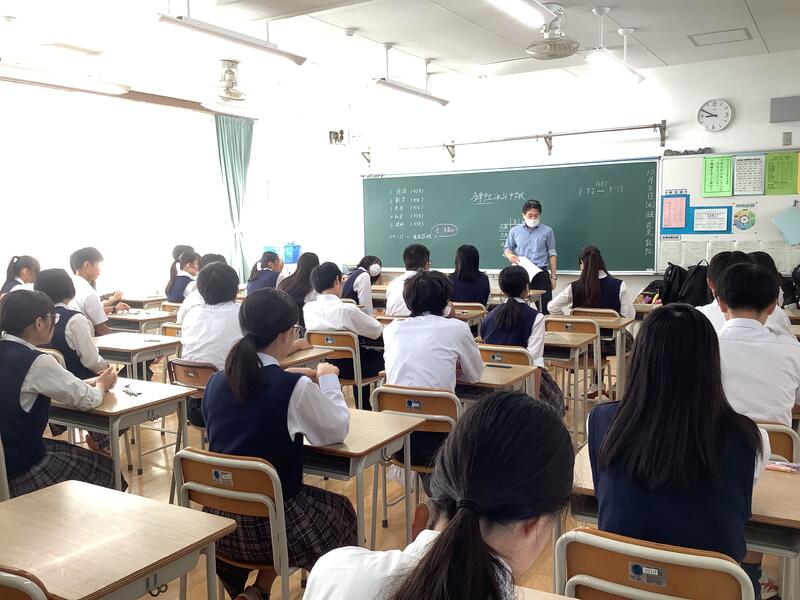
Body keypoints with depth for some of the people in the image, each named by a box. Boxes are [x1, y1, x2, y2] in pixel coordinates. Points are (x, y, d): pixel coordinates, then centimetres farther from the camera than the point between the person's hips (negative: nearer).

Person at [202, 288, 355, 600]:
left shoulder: (216, 382, -2)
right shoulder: (296, 388, -19)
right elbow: (337, 431, -5)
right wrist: (328, 380, 8)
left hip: (218, 519, 6)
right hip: (270, 523, -5)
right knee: (339, 509, 23)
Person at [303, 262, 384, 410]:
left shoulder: (307, 308, -9)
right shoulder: (347, 310, -25)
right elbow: (377, 331, -12)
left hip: (323, 364, 6)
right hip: (349, 367, -6)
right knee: (381, 357, 23)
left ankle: (363, 408, 42)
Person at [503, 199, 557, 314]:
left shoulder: (547, 231, 5)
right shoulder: (515, 230, 8)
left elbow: (552, 254, 8)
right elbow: (507, 249, 17)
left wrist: (553, 276, 4)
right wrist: (510, 255, -8)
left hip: (541, 274, -1)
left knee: (545, 307, -4)